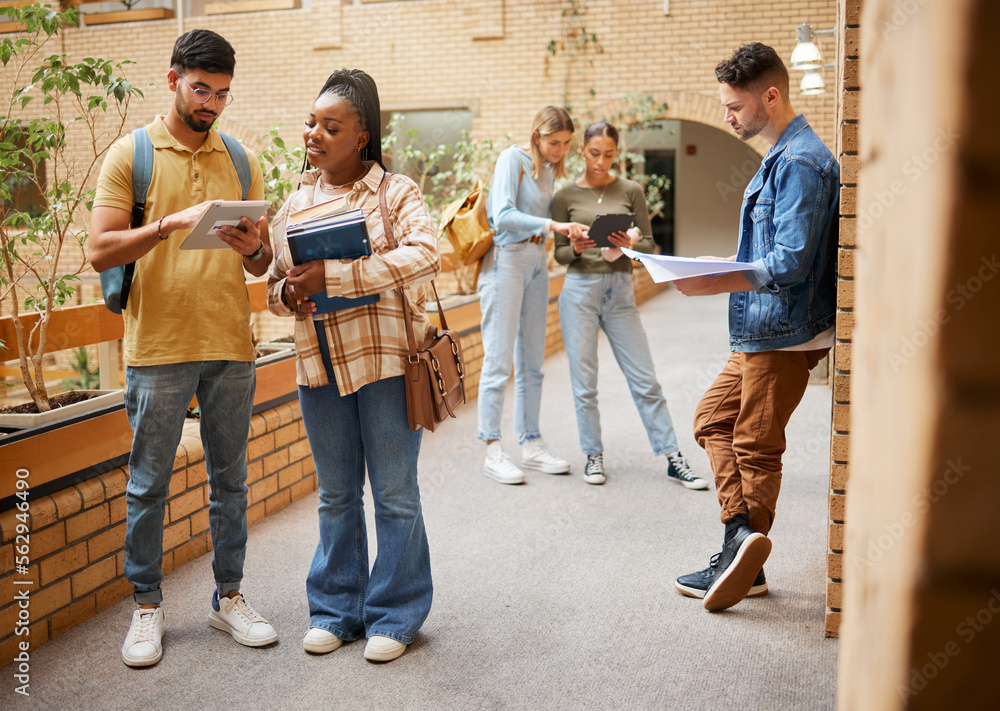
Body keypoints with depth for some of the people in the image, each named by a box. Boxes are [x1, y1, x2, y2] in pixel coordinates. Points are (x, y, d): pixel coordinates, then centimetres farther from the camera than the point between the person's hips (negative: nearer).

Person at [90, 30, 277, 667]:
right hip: (157, 349, -3)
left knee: (230, 478, 10)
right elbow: (101, 250, -8)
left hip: (231, 345, 3)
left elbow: (261, 266, 11)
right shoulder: (131, 154, 1)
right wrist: (170, 224, -22)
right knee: (149, 485, 5)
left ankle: (229, 596, 23)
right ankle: (147, 606, 20)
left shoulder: (241, 161, 12)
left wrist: (255, 248, -12)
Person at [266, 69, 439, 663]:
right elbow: (275, 281, 18)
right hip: (319, 364, 5)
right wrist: (288, 293, -8)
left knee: (394, 494, 5)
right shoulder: (296, 202, 12)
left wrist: (331, 276, -26)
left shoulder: (395, 192, -4)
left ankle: (394, 615, 19)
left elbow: (426, 256, -22)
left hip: (386, 358, -5)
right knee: (336, 495, 15)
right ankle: (336, 609, 28)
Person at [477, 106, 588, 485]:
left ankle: (531, 444, 15)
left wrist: (567, 232, 0)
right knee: (499, 360, -8)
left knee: (532, 361, 9)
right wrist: (553, 224, -32)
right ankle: (493, 451, -4)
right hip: (506, 261, -8)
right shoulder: (513, 159, -8)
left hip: (537, 263, 8)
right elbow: (503, 215, -21)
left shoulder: (548, 169, 15)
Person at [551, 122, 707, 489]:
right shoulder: (566, 196, 4)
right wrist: (576, 249, -16)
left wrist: (629, 245, -16)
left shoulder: (631, 191, 5)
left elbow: (650, 245, 5)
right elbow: (559, 254, 6)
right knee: (584, 382, 2)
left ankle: (673, 458, 8)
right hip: (579, 290, 0)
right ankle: (593, 456, 17)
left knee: (645, 380, 1)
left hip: (620, 292, 1)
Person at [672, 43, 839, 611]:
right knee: (714, 419, 13)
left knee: (756, 447, -1)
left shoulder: (800, 162, -18)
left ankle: (746, 558, 10)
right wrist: (718, 278, 14)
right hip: (761, 332, 10)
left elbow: (792, 262, -25)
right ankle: (743, 535, 11)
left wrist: (716, 283, -29)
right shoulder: (782, 157, 15)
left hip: (785, 335, -10)